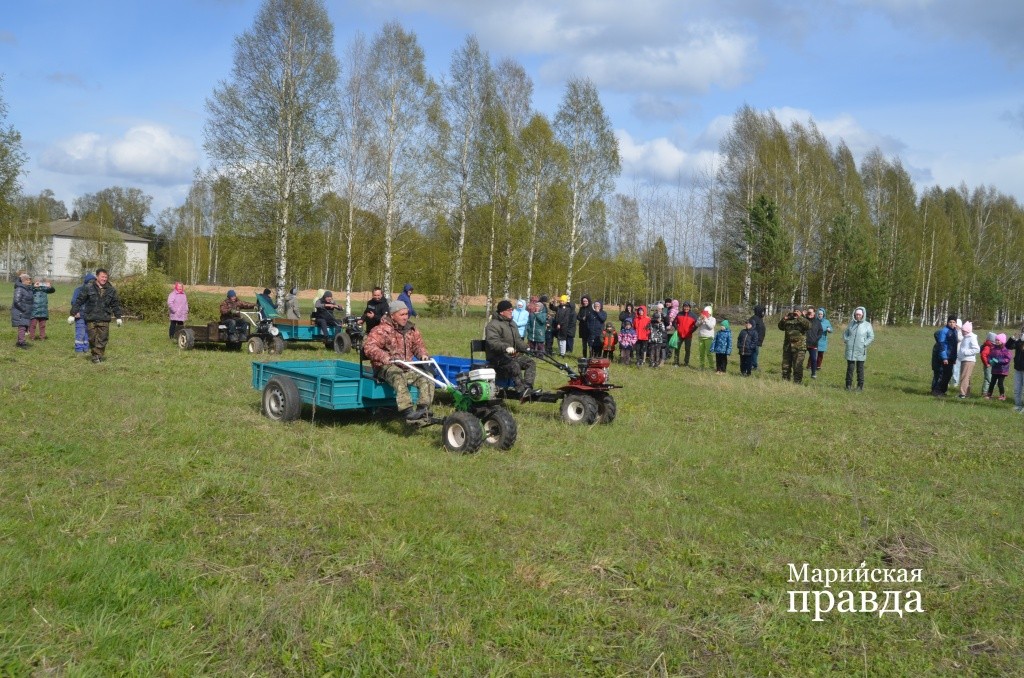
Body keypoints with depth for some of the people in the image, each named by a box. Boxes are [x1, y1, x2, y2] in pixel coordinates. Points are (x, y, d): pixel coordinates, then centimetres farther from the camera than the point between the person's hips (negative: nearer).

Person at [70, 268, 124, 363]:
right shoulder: (88, 287, -2)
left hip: (104, 319, 2)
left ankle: (99, 355, 10)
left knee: (102, 339, 0)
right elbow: (79, 301, 1)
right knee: (92, 338, 2)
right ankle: (95, 355, 15)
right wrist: (73, 313, -1)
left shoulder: (111, 290, 7)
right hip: (91, 318, -2)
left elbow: (115, 304, 17)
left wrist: (118, 317, 17)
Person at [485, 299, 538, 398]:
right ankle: (521, 390, -38)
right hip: (498, 358, -9)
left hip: (513, 355, 9)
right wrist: (506, 347, -40)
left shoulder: (511, 323, 19)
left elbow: (518, 340, 22)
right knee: (515, 366, -35)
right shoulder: (493, 325, -11)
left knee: (530, 362, -11)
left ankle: (528, 387, -25)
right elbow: (492, 342, -25)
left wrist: (526, 348, 3)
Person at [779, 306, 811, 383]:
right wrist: (784, 319, -5)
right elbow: (780, 327, 10)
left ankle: (797, 382, -1)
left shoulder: (803, 320, 1)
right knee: (786, 365, 12)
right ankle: (785, 380, 23)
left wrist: (800, 317, -22)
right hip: (787, 346, 5)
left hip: (799, 347, -5)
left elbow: (808, 326, -18)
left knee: (797, 366, -7)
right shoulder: (788, 320, 14)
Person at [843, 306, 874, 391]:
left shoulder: (867, 325, 1)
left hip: (861, 351, -2)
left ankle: (860, 385, 11)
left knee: (860, 369, 4)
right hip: (850, 350, 2)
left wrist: (864, 344, -8)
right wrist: (846, 341, 2)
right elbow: (845, 334, 18)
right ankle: (849, 385, 9)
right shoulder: (851, 323, 9)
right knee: (850, 368, 2)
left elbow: (871, 337, 2)